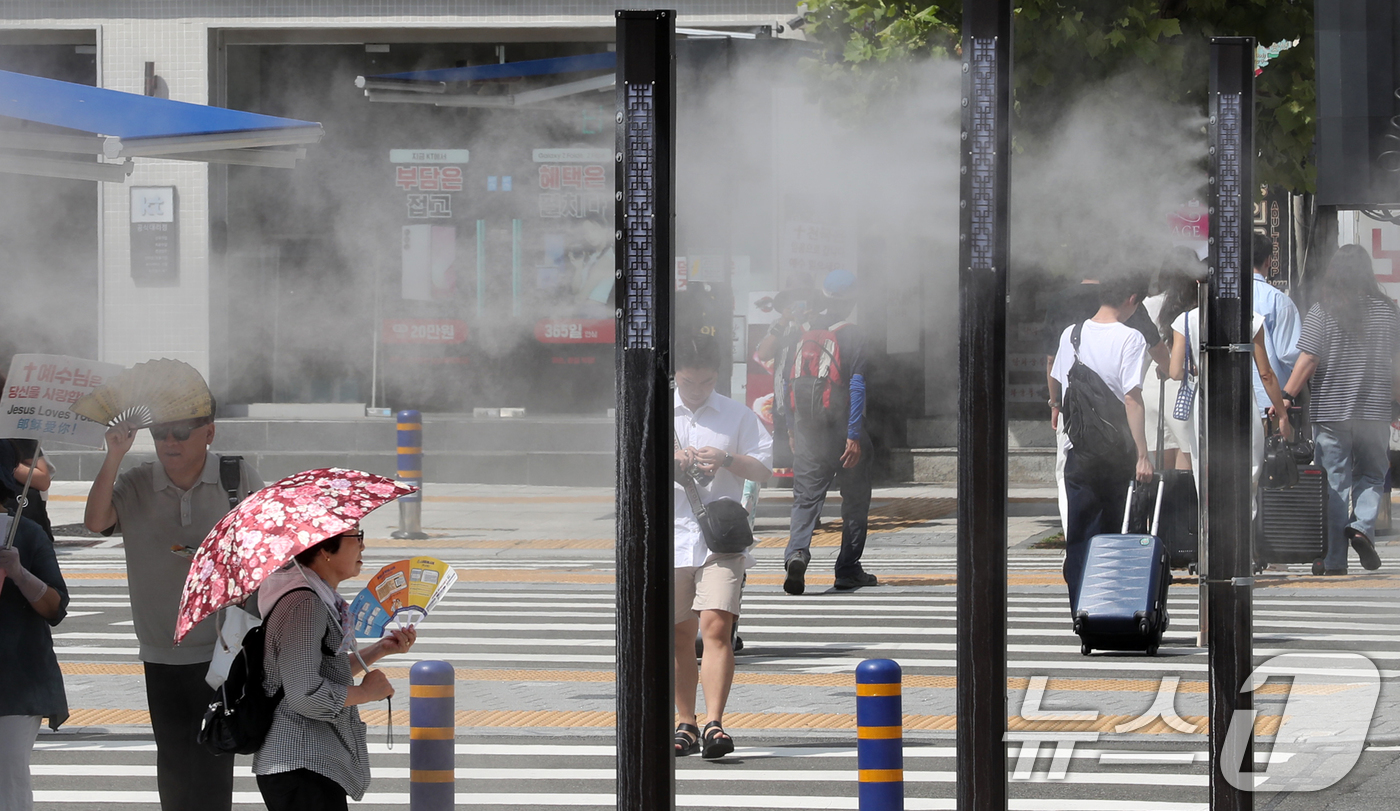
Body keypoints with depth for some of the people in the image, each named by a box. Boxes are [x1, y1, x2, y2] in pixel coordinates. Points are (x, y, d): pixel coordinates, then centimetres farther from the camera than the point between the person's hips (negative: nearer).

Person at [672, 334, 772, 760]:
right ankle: (686, 725, 20)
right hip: (672, 535, 2)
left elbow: (764, 466, 5)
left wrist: (727, 460, -14)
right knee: (680, 635, 8)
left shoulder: (736, 415, 6)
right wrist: (670, 459, -16)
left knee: (716, 625, -16)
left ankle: (714, 724, -21)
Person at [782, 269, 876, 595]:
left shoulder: (804, 332, 5)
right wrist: (854, 435, -14)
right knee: (855, 501, 11)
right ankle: (848, 570, 14)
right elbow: (857, 385, -14)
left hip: (807, 429, 3)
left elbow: (790, 380, 10)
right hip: (842, 428, -3)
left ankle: (797, 552, -24)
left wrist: (792, 429, 19)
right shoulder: (852, 335, -9)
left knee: (806, 497, 1)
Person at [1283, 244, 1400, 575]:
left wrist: (1284, 398, -10)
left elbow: (1307, 361, -13)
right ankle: (1363, 525, -9)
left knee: (1335, 484, 5)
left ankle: (1334, 561, 5)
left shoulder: (1321, 313, -6)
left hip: (1330, 412, -1)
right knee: (1371, 475, 18)